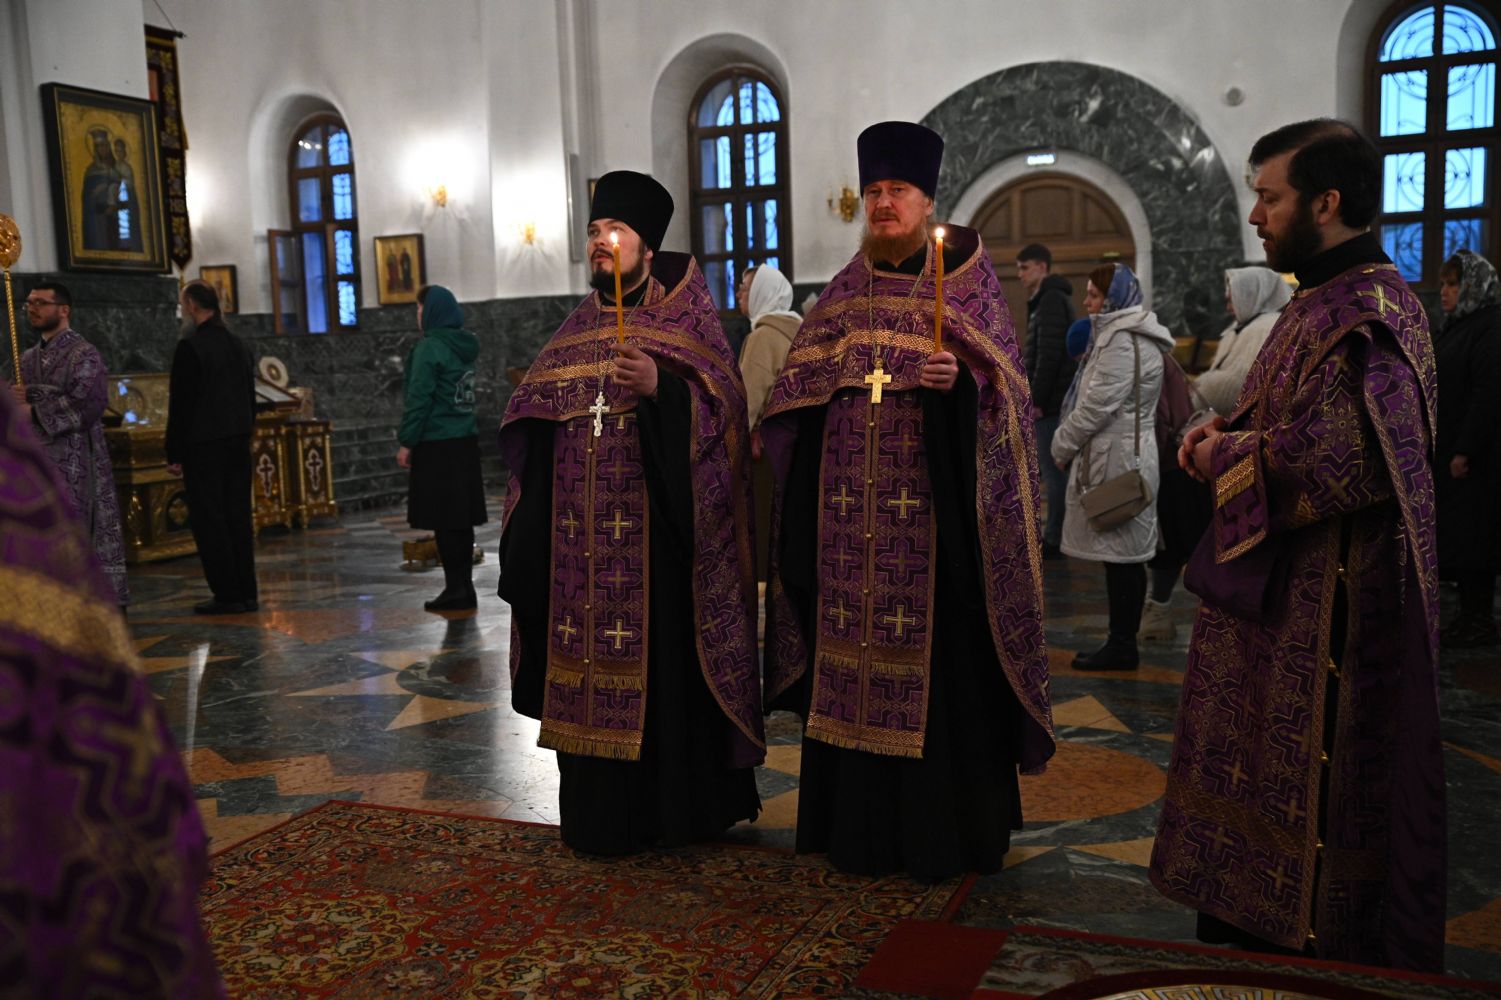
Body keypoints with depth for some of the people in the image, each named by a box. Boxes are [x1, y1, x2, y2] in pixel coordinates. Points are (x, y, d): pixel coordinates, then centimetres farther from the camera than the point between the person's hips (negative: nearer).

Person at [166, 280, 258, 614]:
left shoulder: (190, 347, -11)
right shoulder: (239, 345, 11)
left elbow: (181, 405, -12)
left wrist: (174, 454, -7)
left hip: (204, 447, -7)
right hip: (238, 443, 7)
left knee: (208, 520, -1)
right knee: (238, 516, 9)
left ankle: (227, 595, -1)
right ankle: (246, 592, 12)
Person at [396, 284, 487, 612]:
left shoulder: (429, 348, -12)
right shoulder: (464, 345, 11)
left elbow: (419, 399, -15)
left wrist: (406, 442, -9)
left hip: (437, 445, -8)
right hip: (465, 441, 8)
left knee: (443, 520, -3)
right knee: (462, 519, 10)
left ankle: (456, 589, -1)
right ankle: (465, 588, 15)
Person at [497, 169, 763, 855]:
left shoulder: (686, 320, 1)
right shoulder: (575, 330, 16)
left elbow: (723, 404, -8)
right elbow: (533, 428, 18)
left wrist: (660, 386, -26)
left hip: (656, 533, -5)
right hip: (582, 536, 5)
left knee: (663, 661, -1)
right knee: (592, 659, 6)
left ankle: (679, 809, 13)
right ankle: (602, 813, 18)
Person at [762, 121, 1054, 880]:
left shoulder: (965, 281, 2)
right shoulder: (843, 294, 15)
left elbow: (1001, 385, -5)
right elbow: (799, 397, 17)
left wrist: (960, 380, -22)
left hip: (931, 514, -4)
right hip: (848, 515, 4)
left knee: (935, 662, -1)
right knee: (853, 662, 7)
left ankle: (945, 831, 13)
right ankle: (858, 825, 20)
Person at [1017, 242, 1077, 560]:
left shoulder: (1051, 300, -12)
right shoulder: (1045, 299, 19)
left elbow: (1049, 355, -20)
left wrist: (1036, 400, -20)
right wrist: (1034, 397, 19)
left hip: (1050, 402, -10)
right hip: (1051, 400, 10)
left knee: (1054, 471, -6)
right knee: (1055, 470, 13)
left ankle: (1054, 540, -2)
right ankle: (1055, 535, 19)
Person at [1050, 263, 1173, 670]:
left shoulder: (1122, 340, -14)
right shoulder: (1129, 334, 19)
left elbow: (1099, 404, -18)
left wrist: (1063, 444, -6)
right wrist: (1069, 440, 15)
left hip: (1116, 462, -10)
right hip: (1125, 457, 10)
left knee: (1119, 555, -5)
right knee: (1125, 556, 11)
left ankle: (1121, 647, 0)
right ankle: (1123, 642, 17)